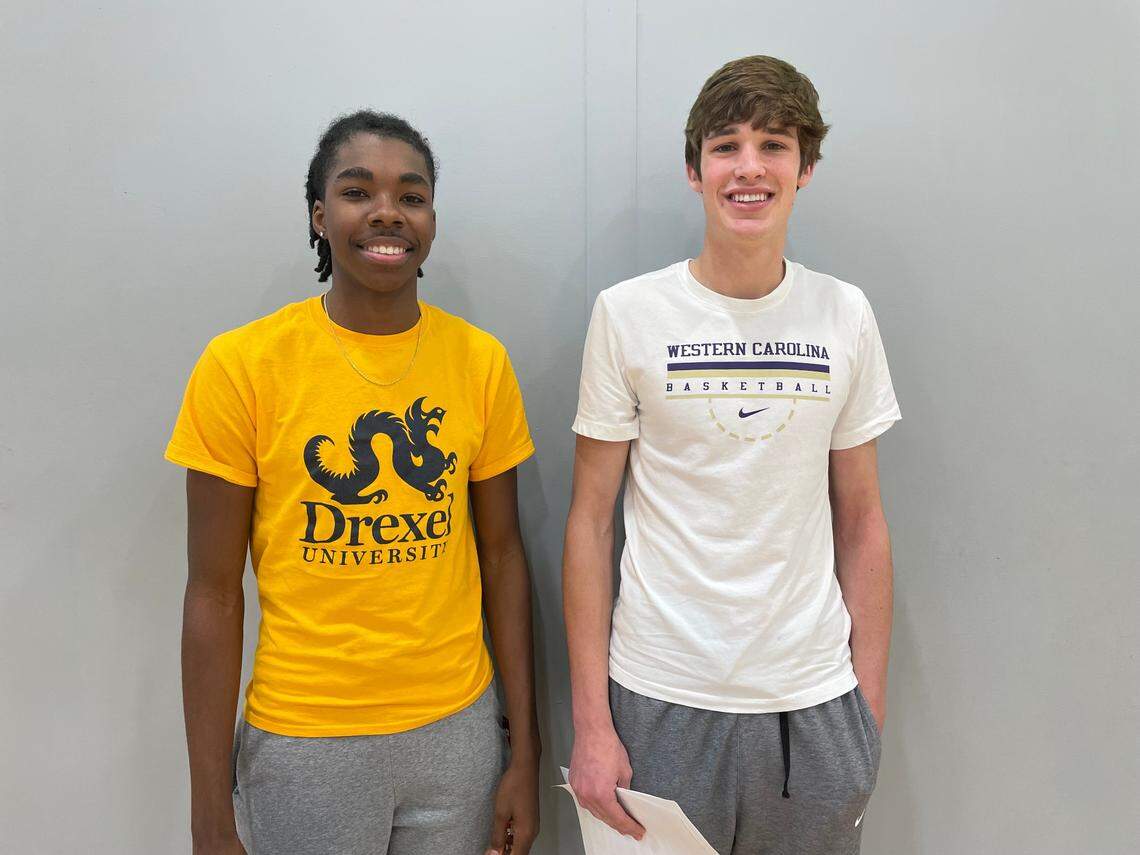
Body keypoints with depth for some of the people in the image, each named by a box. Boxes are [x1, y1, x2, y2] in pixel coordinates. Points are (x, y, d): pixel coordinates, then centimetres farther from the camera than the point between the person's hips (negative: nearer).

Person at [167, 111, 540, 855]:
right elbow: (214, 596, -7)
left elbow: (502, 556, 1)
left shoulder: (481, 361, -4)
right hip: (302, 738, -2)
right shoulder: (240, 366, -11)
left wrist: (526, 752, 3)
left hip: (458, 727, 2)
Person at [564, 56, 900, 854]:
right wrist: (590, 721, -6)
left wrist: (872, 701, 3)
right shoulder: (628, 314, -6)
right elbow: (591, 521, -4)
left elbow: (861, 520, 5)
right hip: (661, 700, -2)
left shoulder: (845, 315, 1)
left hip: (816, 700, 2)